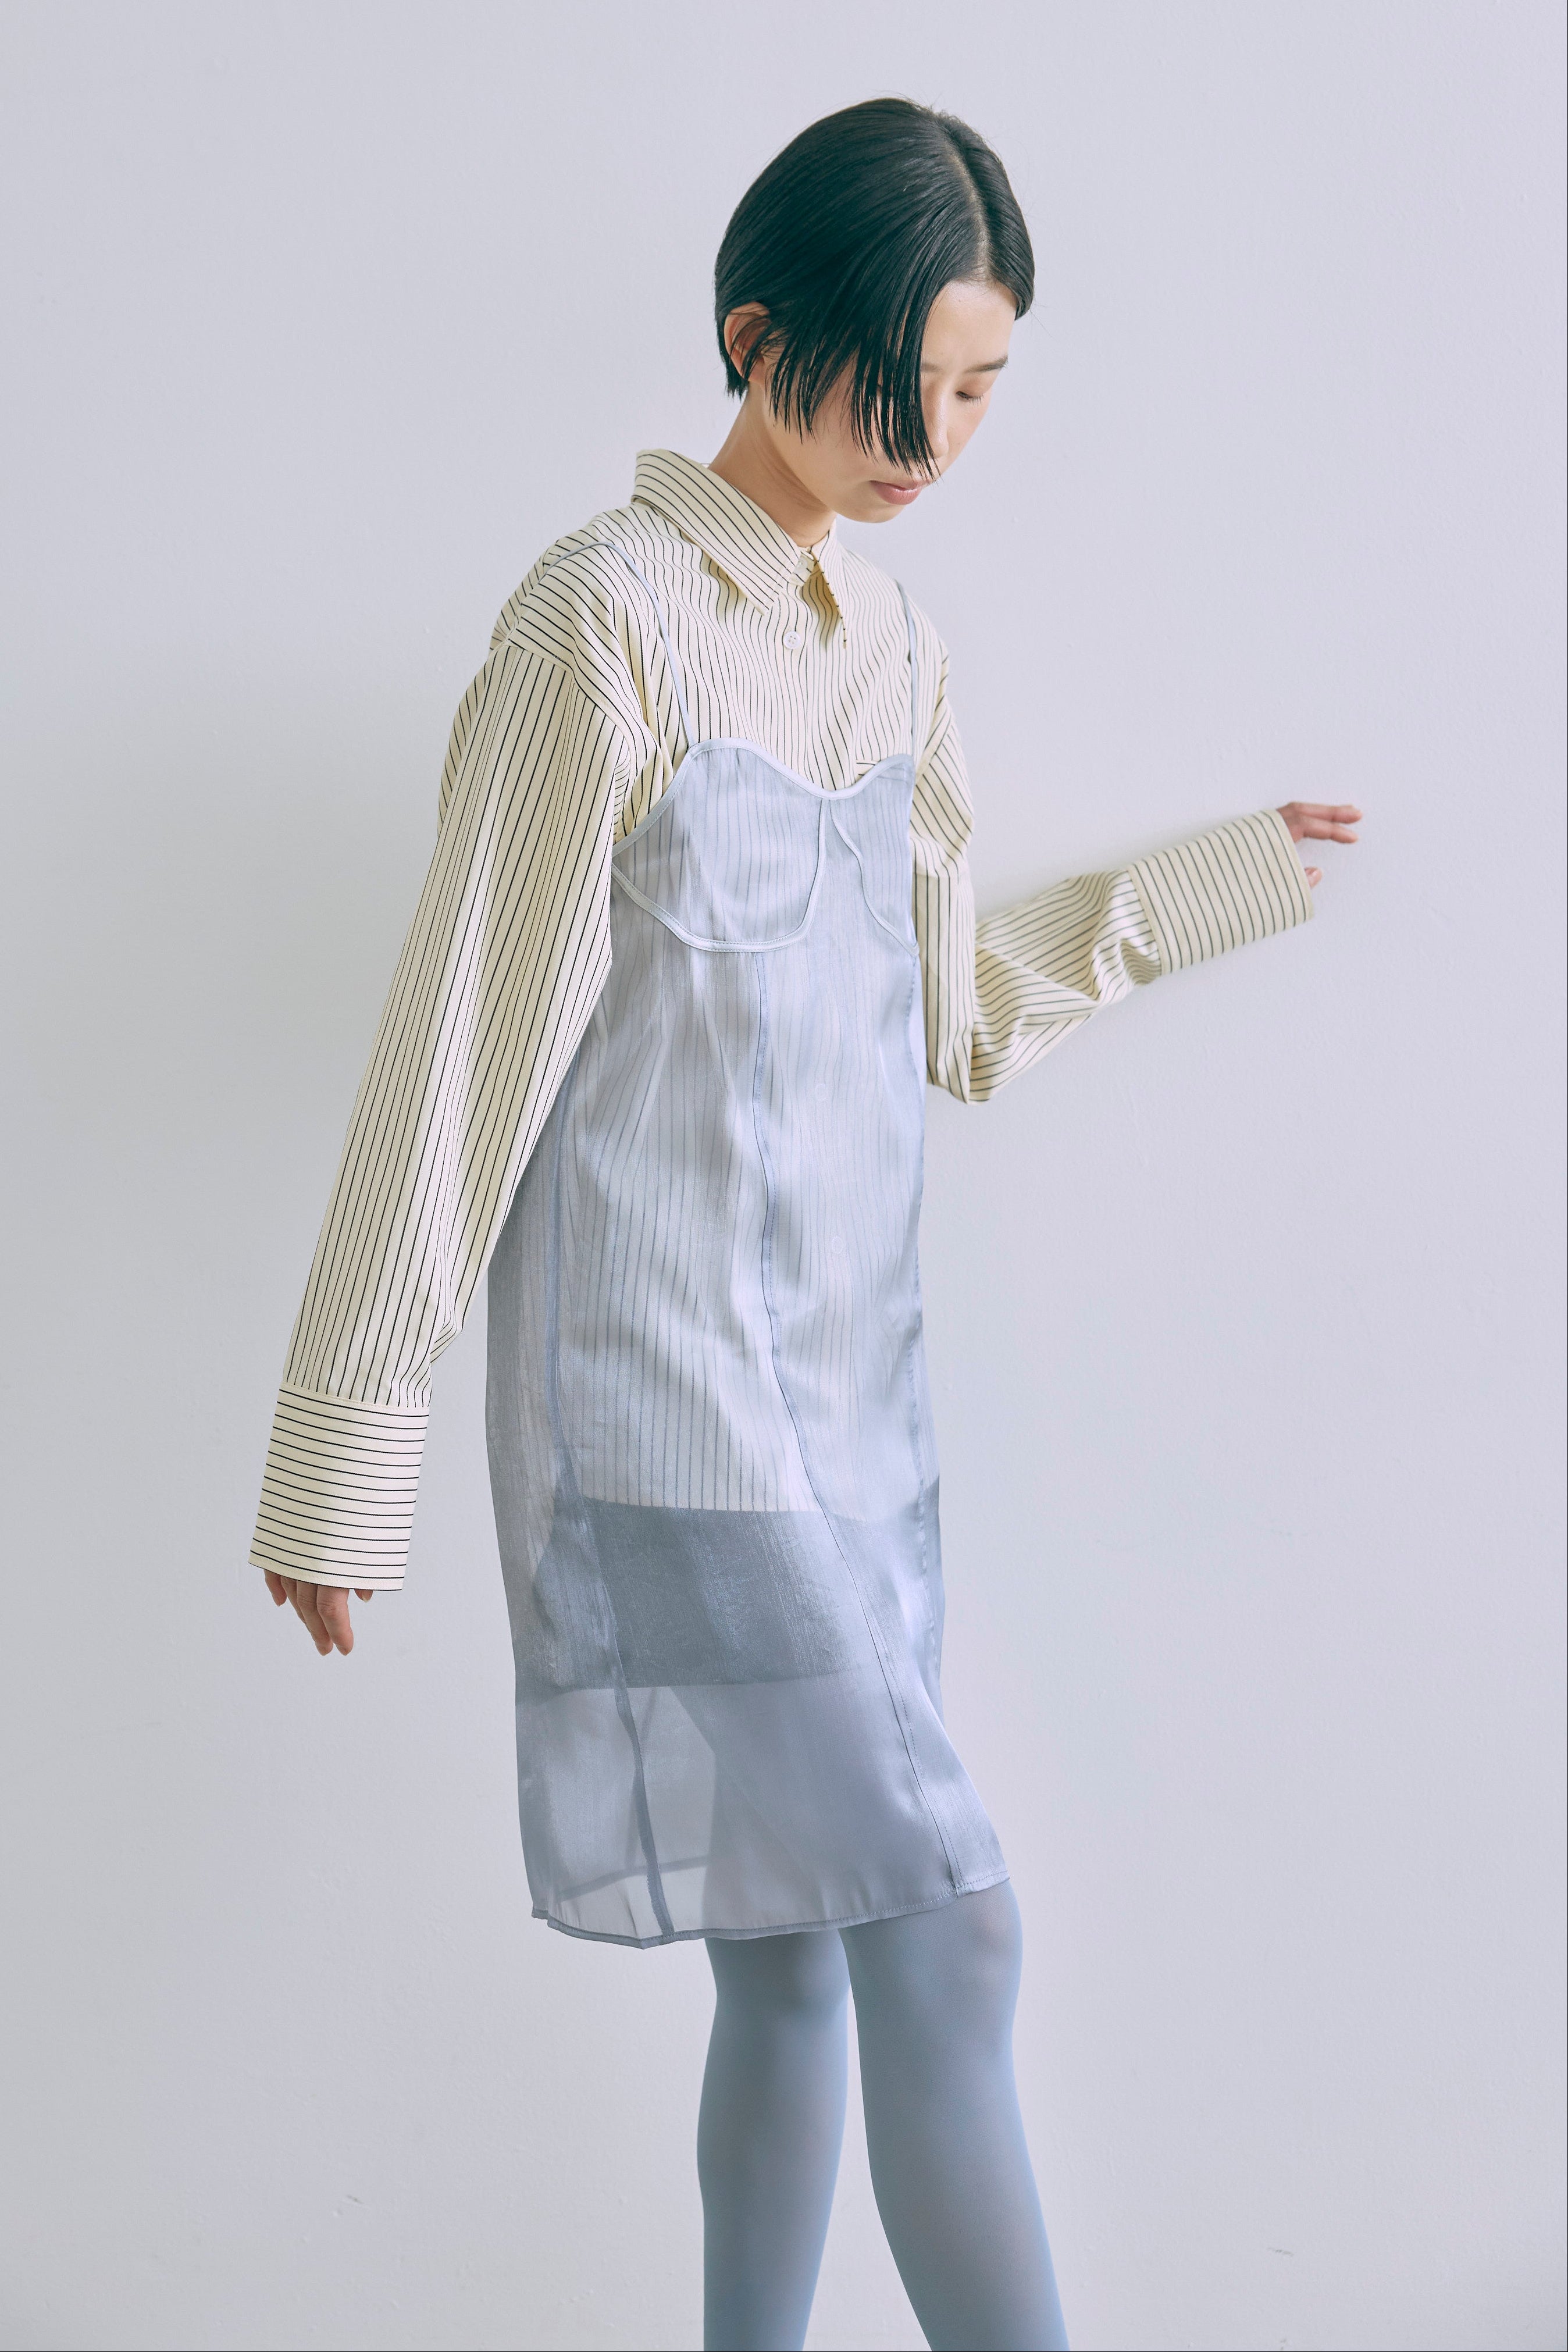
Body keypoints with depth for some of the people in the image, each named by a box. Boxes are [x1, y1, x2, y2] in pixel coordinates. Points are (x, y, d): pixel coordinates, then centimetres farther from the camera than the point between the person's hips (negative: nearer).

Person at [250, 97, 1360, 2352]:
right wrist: (349, 1447, -9)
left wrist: (1213, 882, 20)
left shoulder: (891, 639, 13)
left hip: (853, 1381, 7)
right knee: (947, 1923, -9)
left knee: (803, 1953, 10)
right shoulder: (611, 616, -10)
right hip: (663, 1382, -7)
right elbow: (461, 1047, -11)